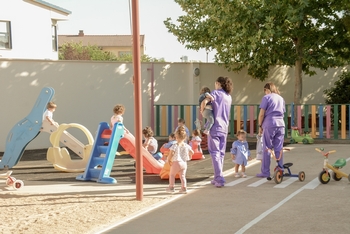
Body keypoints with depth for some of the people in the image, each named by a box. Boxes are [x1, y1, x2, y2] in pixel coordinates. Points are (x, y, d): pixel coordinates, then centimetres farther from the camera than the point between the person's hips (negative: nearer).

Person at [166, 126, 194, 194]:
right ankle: (184, 188, 2)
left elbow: (171, 153, -19)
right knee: (182, 176, 10)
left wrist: (169, 160, -4)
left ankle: (171, 187, 15)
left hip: (176, 162, -4)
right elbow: (192, 152, 6)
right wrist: (189, 156, 26)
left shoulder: (175, 146, -11)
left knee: (171, 174, 13)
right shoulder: (186, 146, 3)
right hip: (184, 163, 4)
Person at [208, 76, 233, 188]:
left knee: (215, 153, -6)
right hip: (224, 128, 6)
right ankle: (217, 178, 18)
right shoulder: (229, 97, 14)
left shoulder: (216, 93, -6)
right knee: (221, 153, 12)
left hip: (215, 126, -6)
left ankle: (219, 178, -15)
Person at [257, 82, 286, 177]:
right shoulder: (281, 98, 18)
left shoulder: (266, 97, -1)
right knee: (279, 149, 7)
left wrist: (260, 125, 2)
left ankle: (265, 172, 1)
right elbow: (283, 112, 19)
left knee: (267, 149, -1)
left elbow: (262, 114, -6)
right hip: (280, 124, 5)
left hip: (269, 125, -5)